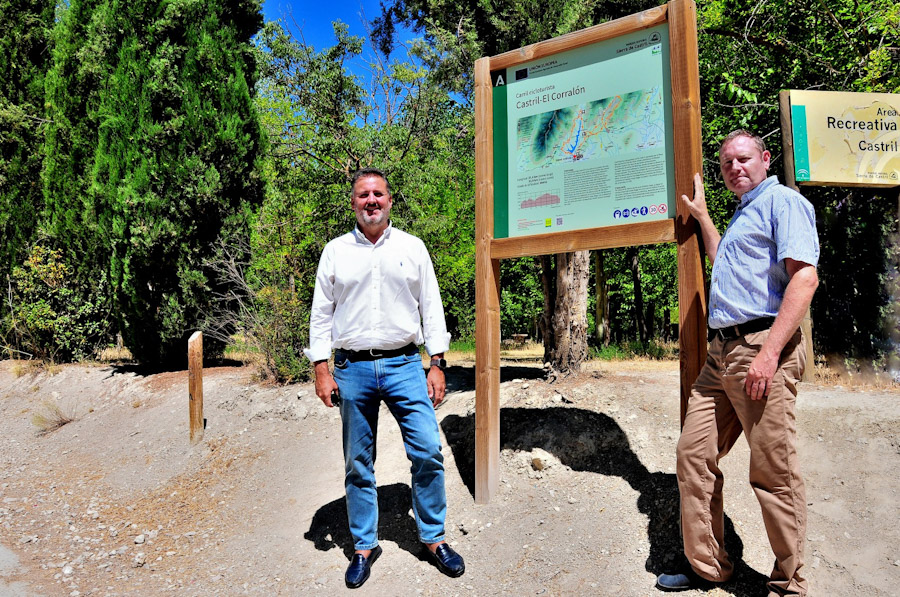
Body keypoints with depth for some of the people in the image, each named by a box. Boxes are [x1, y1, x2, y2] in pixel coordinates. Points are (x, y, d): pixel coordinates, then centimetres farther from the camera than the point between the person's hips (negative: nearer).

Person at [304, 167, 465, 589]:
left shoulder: (413, 248, 7)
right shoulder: (335, 251, 7)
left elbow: (431, 307, 7)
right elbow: (321, 314, 7)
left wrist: (437, 364, 0)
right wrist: (322, 371, -1)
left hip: (404, 365, 0)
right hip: (353, 368, 1)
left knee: (427, 451, -4)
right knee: (358, 463, 8)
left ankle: (434, 539, 15)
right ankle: (364, 546, 24)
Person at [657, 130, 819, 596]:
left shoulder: (783, 201, -3)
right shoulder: (743, 215, 25)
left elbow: (805, 278, -16)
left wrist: (770, 353, -23)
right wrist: (700, 214, 43)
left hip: (761, 348, -9)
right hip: (721, 351, 9)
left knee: (774, 472, -2)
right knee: (693, 456, 8)